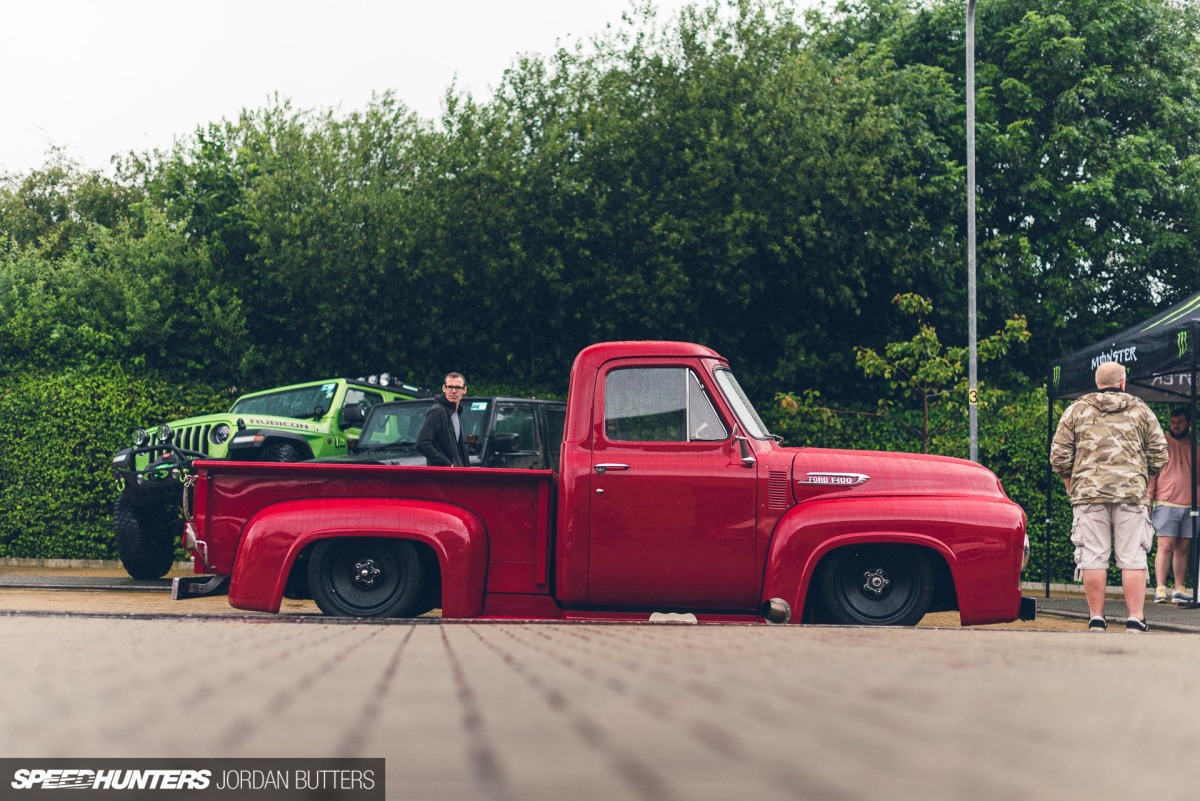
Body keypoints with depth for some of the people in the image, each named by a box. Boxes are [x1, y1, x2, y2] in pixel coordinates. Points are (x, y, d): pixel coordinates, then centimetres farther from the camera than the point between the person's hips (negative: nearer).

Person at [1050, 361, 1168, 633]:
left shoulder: (1076, 410, 9)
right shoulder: (1141, 411, 11)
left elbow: (1059, 455, 5)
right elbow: (1159, 455, 8)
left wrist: (1070, 485, 18)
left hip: (1088, 492, 0)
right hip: (1132, 493, 0)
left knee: (1093, 557, 2)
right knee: (1133, 558, 2)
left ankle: (1096, 620, 3)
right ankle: (1135, 620, 0)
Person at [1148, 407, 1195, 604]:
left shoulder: (1194, 447, 15)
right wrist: (1148, 499, -8)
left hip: (1189, 506, 4)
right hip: (1166, 504, -4)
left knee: (1182, 548, 5)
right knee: (1165, 546, -9)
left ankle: (1180, 589, 9)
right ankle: (1160, 589, -11)